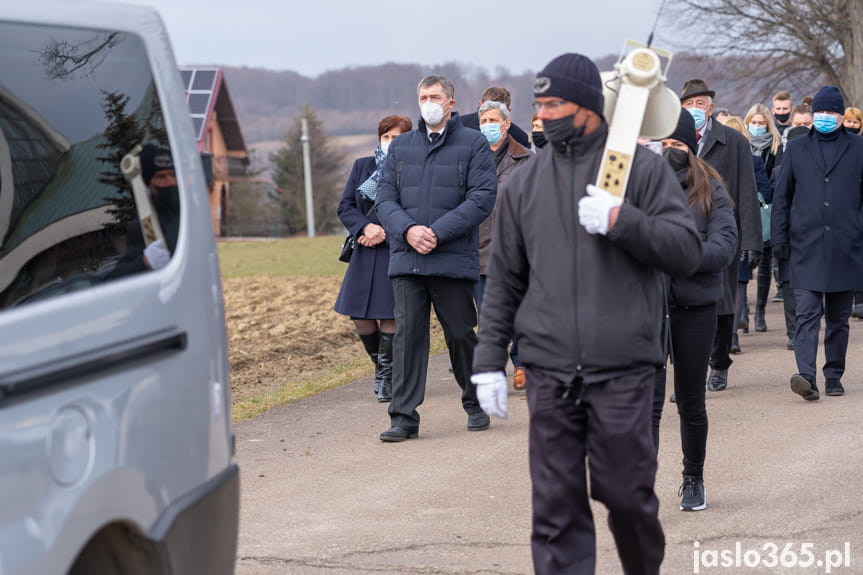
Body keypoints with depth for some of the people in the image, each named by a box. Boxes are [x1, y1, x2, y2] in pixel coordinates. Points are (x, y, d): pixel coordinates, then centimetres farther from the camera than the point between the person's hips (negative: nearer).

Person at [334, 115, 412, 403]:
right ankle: (380, 366, 29)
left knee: (390, 316, -6)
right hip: (365, 253, 4)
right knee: (361, 317, 4)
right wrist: (366, 227, -12)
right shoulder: (362, 166, 10)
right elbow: (345, 207, 6)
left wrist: (386, 233, -15)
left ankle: (387, 377, 11)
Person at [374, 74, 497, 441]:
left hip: (454, 259, -3)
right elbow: (384, 198, 9)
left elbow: (482, 198, -7)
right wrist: (408, 229, -11)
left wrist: (437, 232, -15)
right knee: (407, 334, -3)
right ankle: (404, 417, -3)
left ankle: (476, 405, 25)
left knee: (460, 334, 5)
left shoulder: (473, 144, 2)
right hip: (406, 259, 3)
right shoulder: (400, 147, 15)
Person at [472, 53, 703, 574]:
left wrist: (622, 220, -17)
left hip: (623, 369, -3)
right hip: (549, 371, 3)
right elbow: (505, 278, 15)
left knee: (625, 492, 3)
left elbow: (688, 250, -4)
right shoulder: (525, 181, 11)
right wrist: (490, 360, 10)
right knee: (556, 507, 1)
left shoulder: (642, 166, 1)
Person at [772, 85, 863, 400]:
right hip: (806, 245, -1)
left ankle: (833, 375, 19)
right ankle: (806, 376, -21)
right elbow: (782, 196, 12)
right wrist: (780, 238, 6)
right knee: (807, 312, -12)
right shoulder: (796, 148, 10)